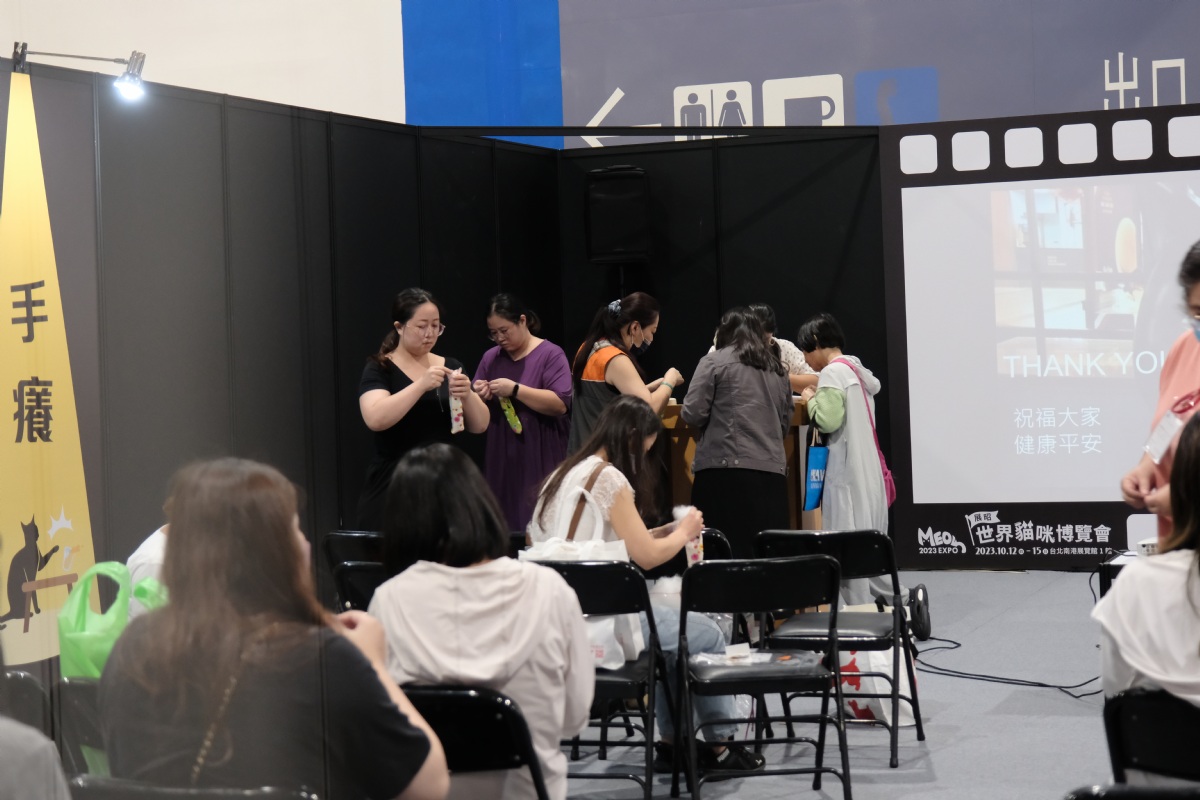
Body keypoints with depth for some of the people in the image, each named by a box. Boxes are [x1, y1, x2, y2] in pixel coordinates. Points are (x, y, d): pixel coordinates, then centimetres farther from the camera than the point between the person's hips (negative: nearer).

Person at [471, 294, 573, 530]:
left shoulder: (550, 354, -4)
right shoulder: (490, 358, 11)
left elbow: (561, 404, -16)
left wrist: (515, 390, -19)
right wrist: (478, 397, -5)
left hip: (539, 460, -5)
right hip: (501, 460, 5)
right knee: (503, 525, 4)